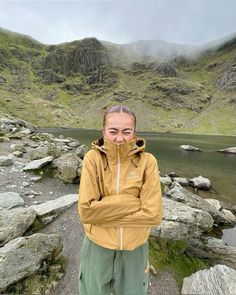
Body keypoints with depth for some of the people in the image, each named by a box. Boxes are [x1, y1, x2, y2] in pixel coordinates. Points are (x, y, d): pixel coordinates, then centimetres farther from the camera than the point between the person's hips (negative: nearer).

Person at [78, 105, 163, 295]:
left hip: (134, 248, 1)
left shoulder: (147, 161, -18)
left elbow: (153, 214, -19)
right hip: (98, 245, 0)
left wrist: (104, 215, -19)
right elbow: (86, 210, -20)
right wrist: (132, 202, -25)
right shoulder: (92, 158, -17)